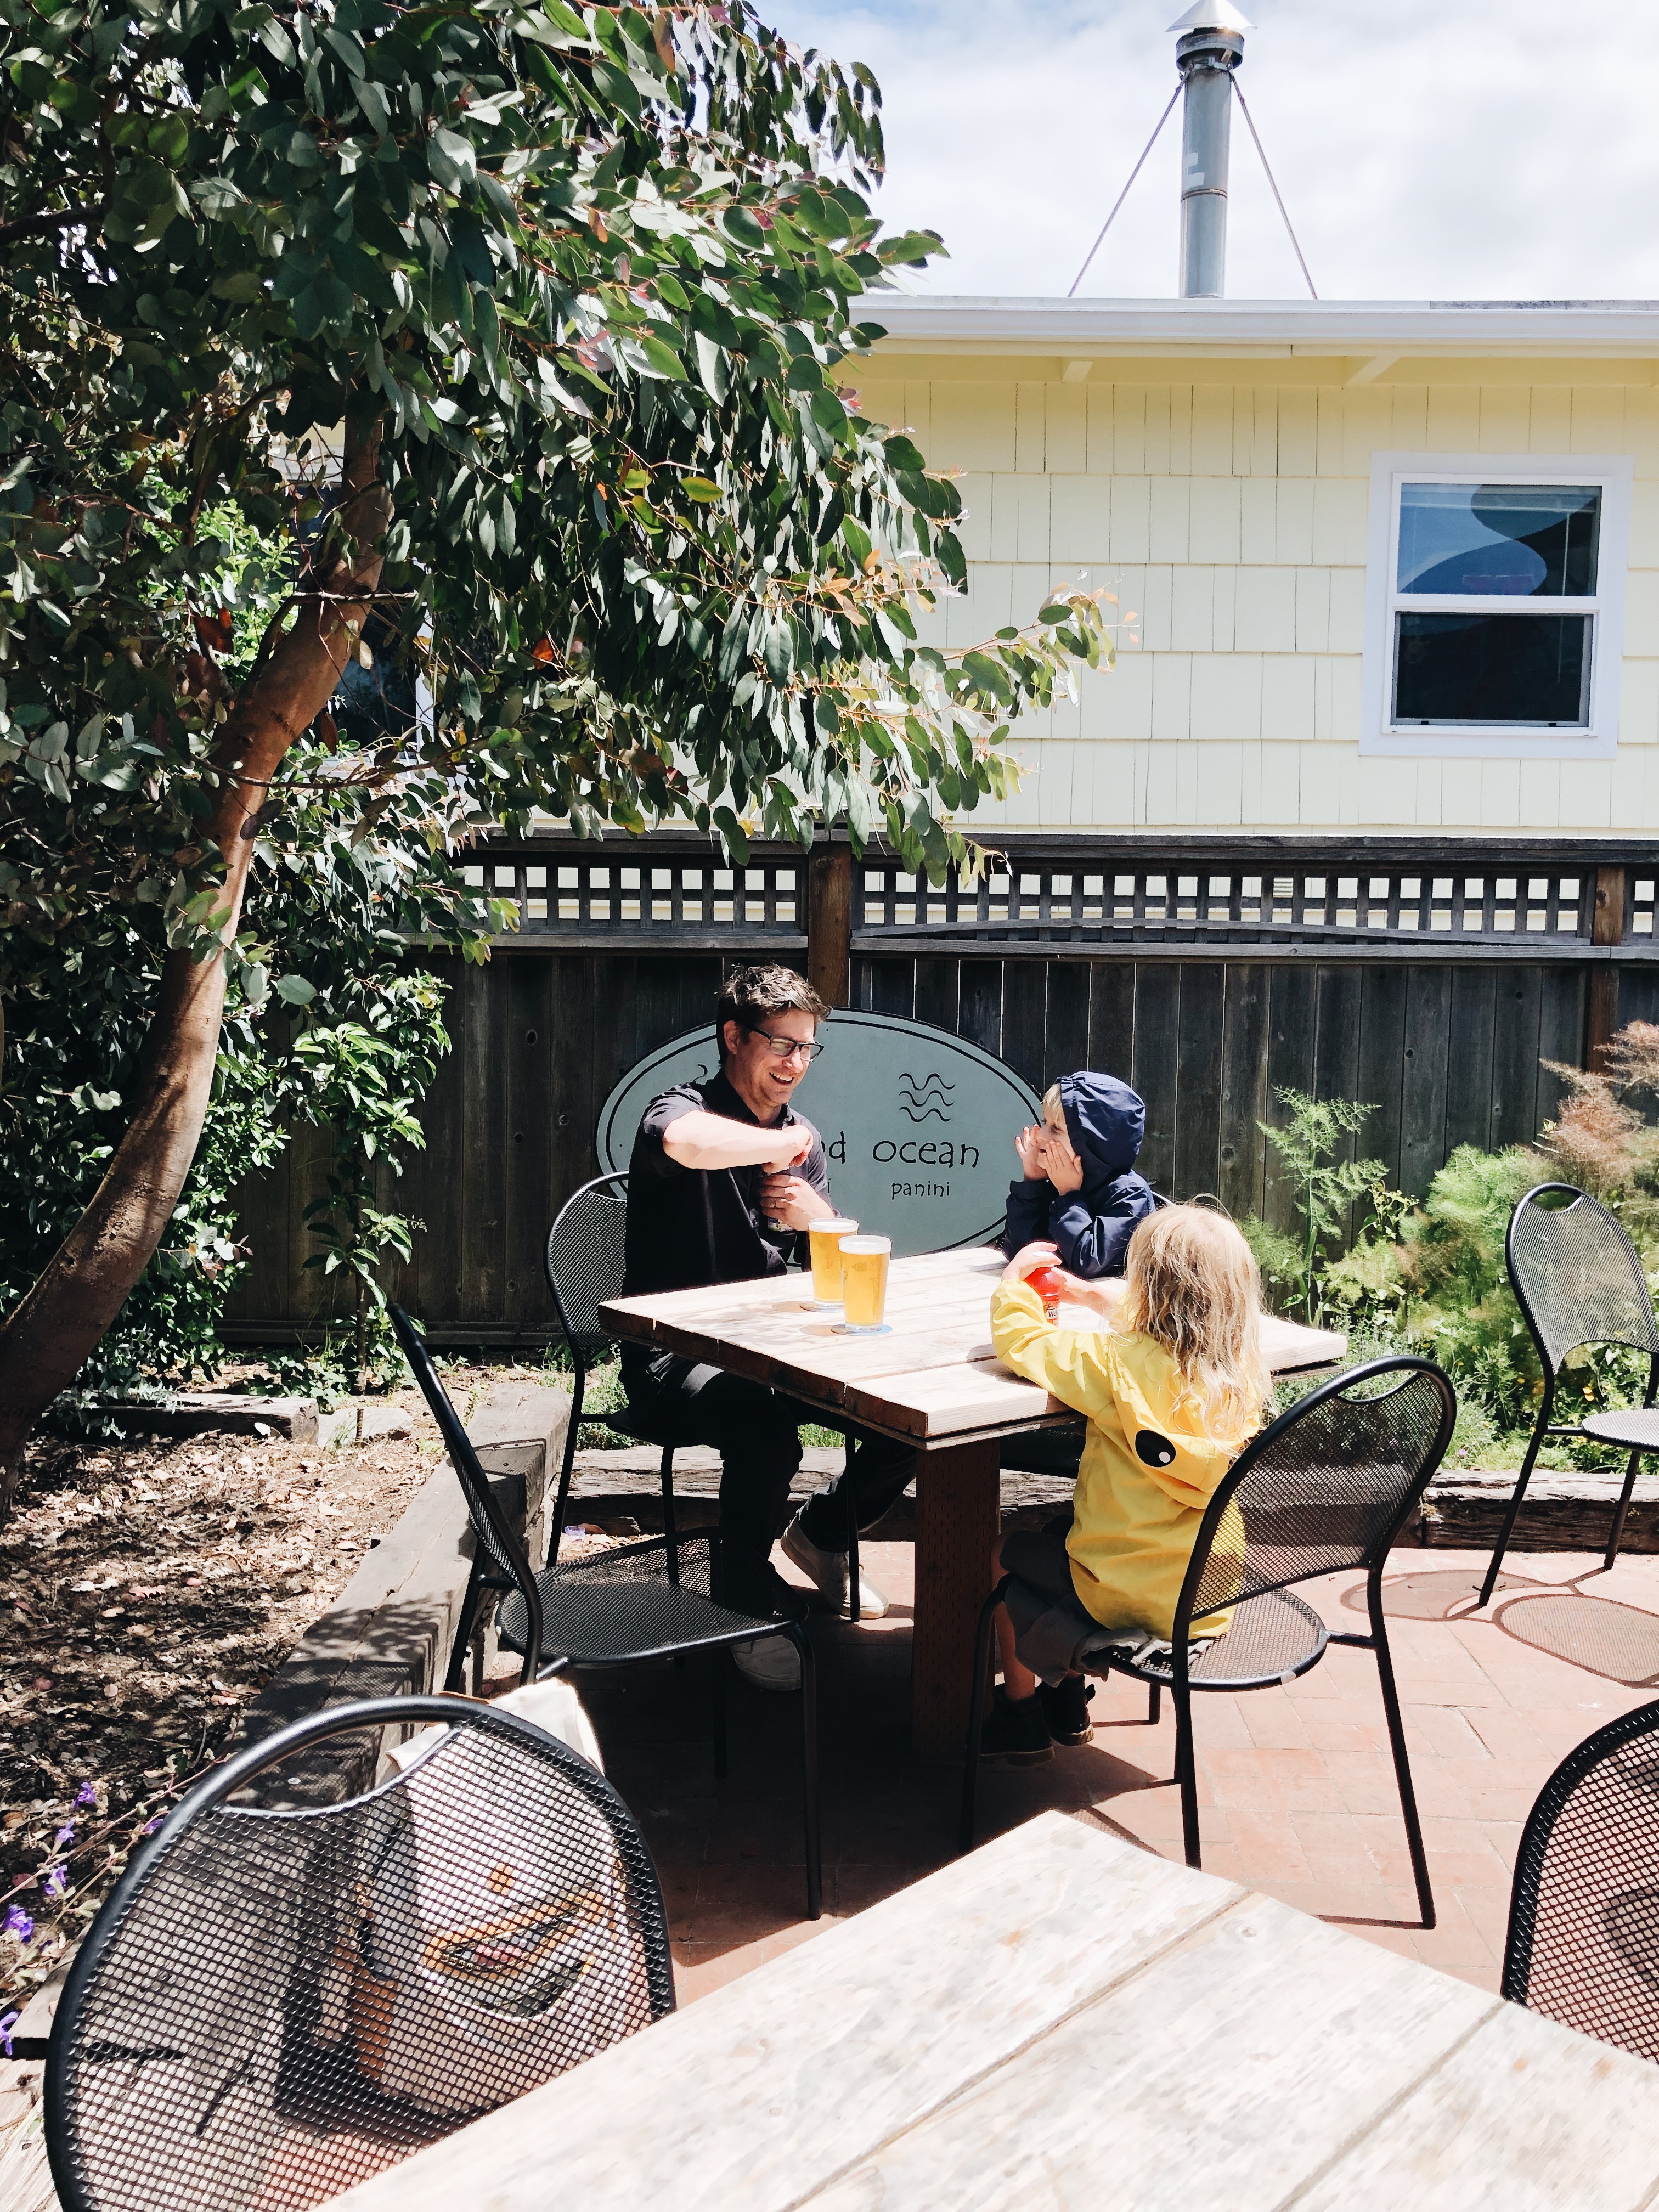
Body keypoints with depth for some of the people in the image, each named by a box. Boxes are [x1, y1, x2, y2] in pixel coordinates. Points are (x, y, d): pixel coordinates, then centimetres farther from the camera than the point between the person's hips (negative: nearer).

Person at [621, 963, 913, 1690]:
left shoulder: (799, 1137, 12)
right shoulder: (680, 1110, -10)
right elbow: (690, 1142, -40)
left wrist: (818, 1217, -10)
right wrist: (787, 1144, -22)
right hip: (675, 1357, -7)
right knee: (768, 1431, -35)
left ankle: (822, 1533, 19)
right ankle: (748, 1596, -7)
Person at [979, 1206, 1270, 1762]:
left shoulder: (1119, 1363, -24)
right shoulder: (1238, 1371, -4)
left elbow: (1020, 1341, -13)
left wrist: (1014, 1279, 4)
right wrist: (1095, 1298, 21)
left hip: (1133, 1593, -6)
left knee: (1002, 1550, 21)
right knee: (1058, 1532, 32)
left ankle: (1021, 1709, 31)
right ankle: (1068, 1695, 40)